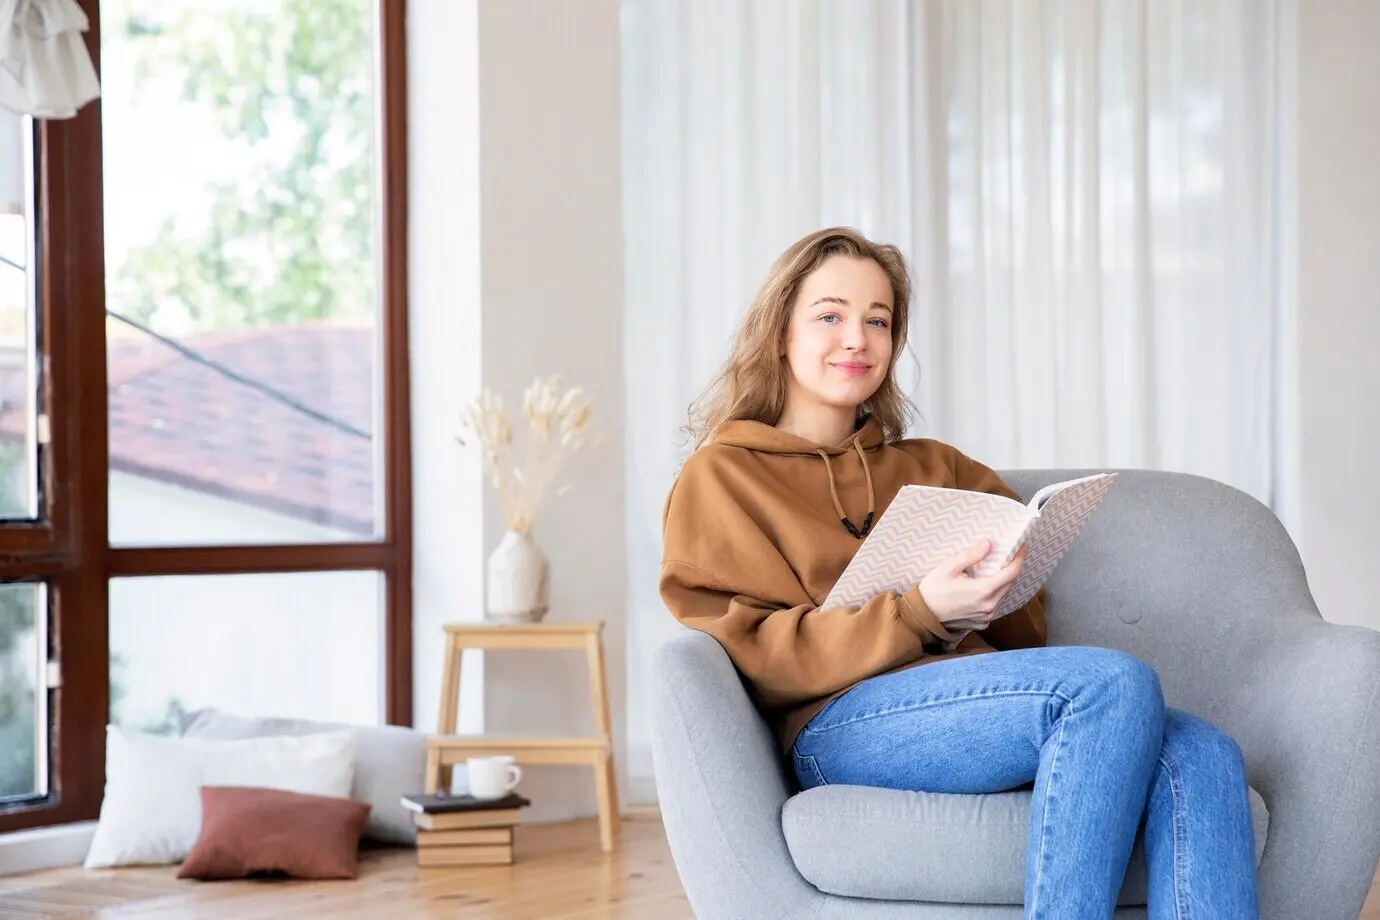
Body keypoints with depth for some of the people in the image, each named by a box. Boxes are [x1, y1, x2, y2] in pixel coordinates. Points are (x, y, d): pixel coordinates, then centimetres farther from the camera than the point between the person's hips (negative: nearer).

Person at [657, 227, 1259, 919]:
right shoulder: (719, 478, 14)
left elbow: (1026, 626, 26)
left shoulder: (931, 468, 31)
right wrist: (918, 613, -14)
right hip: (843, 724, -5)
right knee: (1115, 683, -32)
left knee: (1202, 760, -27)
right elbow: (759, 655, 0)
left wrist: (985, 601, 0)